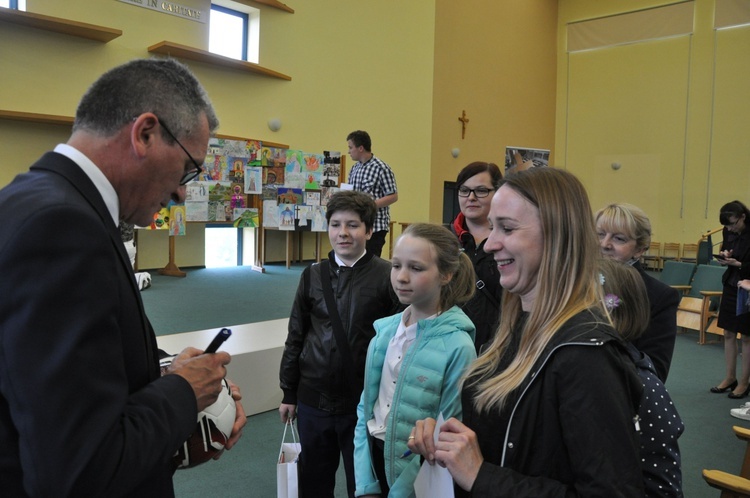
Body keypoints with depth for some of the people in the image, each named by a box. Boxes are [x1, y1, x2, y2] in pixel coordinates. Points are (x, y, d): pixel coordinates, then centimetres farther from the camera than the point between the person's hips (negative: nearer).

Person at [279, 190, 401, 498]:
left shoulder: (387, 276, -10)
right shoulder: (313, 276, 3)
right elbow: (296, 337, 9)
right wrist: (289, 393, 10)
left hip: (365, 403, -3)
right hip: (313, 400, 4)